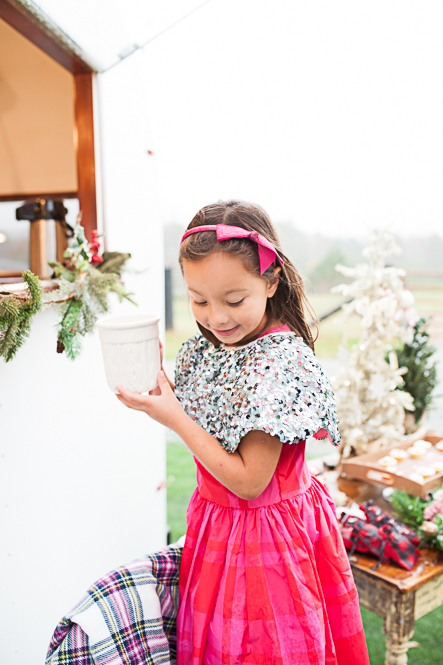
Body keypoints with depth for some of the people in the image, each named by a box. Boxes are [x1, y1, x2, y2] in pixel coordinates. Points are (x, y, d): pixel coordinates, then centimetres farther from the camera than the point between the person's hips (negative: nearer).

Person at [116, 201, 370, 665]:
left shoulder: (283, 362, -26)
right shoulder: (202, 348, -3)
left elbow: (249, 480, -24)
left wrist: (173, 417, -24)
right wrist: (155, 380, -7)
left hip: (264, 535, -6)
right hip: (215, 522, 7)